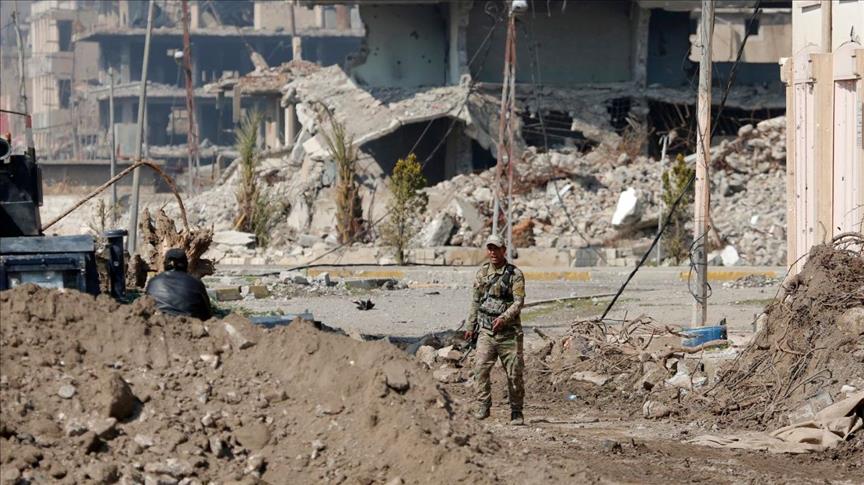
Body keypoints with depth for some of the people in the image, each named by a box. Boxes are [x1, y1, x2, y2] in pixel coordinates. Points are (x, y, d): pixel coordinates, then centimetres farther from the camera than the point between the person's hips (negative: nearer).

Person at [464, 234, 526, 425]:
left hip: (508, 331, -3)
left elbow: (519, 302, -11)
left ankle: (516, 412, 10)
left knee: (514, 373, 0)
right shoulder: (482, 273, 12)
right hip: (486, 330, 3)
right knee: (481, 368, -13)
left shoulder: (515, 274, -3)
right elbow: (475, 302, 20)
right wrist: (471, 326, 19)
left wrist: (504, 318, -25)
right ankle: (483, 407, -7)